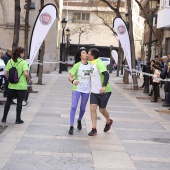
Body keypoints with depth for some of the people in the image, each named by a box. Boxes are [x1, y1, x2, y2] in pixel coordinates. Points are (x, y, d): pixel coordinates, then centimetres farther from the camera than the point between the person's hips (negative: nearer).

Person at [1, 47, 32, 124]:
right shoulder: (23, 62, -12)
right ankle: (18, 119, 12)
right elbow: (26, 73, -22)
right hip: (21, 86, -4)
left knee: (8, 101, 14)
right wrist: (29, 79, -4)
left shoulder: (10, 61, 2)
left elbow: (6, 73, 0)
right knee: (19, 102, 6)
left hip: (11, 85, 4)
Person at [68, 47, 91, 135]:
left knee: (83, 108, 13)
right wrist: (73, 81, -33)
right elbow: (70, 77, -12)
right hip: (77, 89, -4)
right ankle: (71, 126, -8)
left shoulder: (90, 65, 1)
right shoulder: (77, 65, -11)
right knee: (73, 107, -13)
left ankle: (79, 121, 42)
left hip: (86, 90, 4)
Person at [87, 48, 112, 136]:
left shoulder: (99, 63, -19)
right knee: (93, 108, -5)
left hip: (103, 91, -7)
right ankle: (94, 129, -2)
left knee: (102, 109, 6)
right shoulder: (91, 64, 8)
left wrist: (104, 86, -42)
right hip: (94, 91, 7)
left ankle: (108, 121, 37)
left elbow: (106, 74, -31)